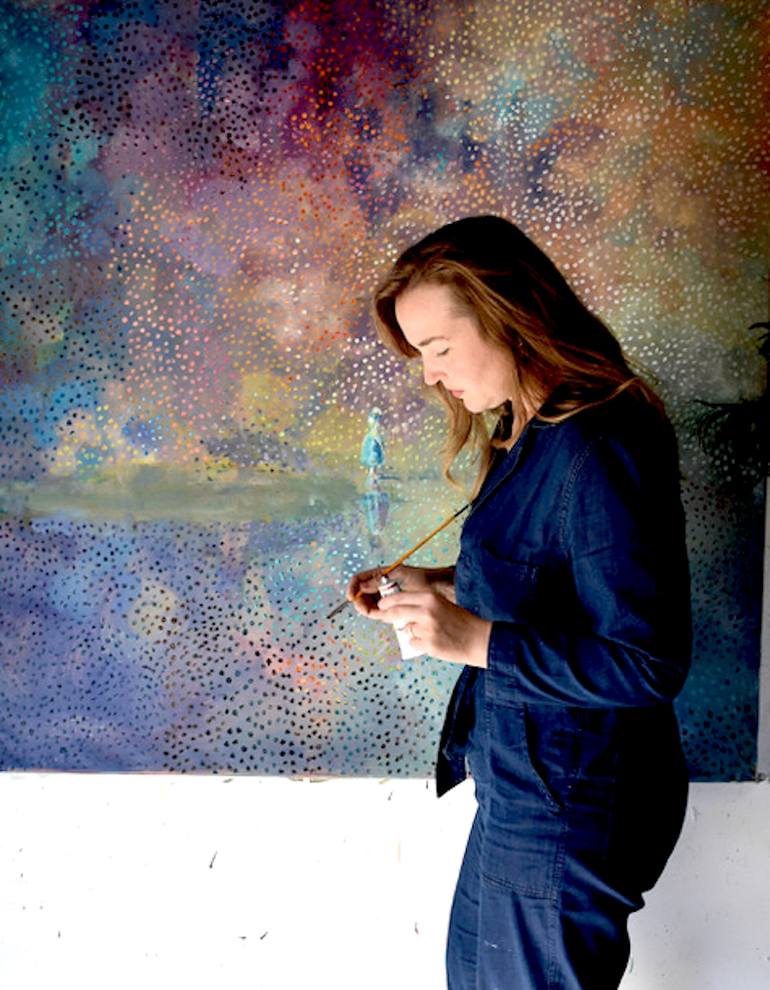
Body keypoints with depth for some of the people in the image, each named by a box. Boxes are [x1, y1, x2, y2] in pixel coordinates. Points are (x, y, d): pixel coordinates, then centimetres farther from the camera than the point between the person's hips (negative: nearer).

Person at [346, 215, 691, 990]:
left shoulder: (597, 455, -26)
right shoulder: (531, 434, 4)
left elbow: (650, 663, -26)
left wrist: (475, 641, -29)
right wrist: (439, 587, 4)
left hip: (569, 807, -10)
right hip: (522, 781, 10)